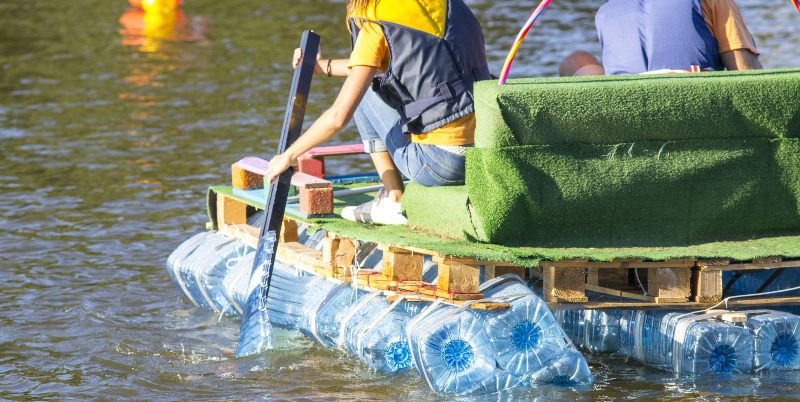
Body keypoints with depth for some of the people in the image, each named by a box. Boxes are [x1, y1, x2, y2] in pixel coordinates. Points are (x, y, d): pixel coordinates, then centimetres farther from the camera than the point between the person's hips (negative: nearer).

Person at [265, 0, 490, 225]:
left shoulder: (377, 29, -7)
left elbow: (338, 117, -9)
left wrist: (289, 156, 6)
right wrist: (324, 67, 33)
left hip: (443, 163, -6)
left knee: (363, 93, 16)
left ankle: (394, 201, 14)